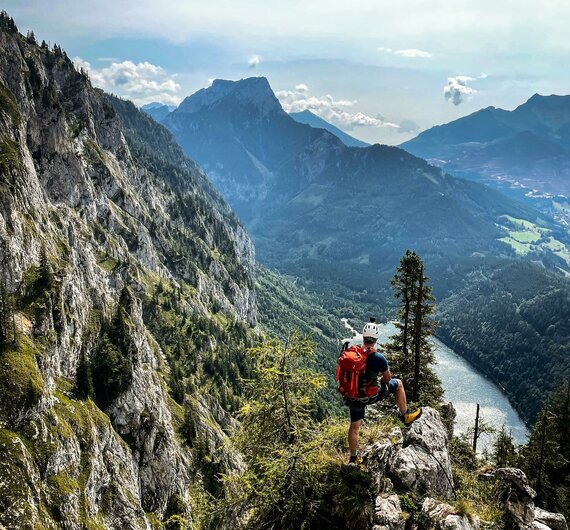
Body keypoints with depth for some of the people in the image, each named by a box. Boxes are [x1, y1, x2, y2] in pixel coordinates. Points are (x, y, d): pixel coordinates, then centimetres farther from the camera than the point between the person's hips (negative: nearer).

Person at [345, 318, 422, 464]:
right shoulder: (378, 358, -22)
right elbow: (387, 378, -5)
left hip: (353, 396, 4)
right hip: (371, 396, -4)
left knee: (354, 426, 22)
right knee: (398, 384, 17)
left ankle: (353, 458, 33)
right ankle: (405, 416, 29)